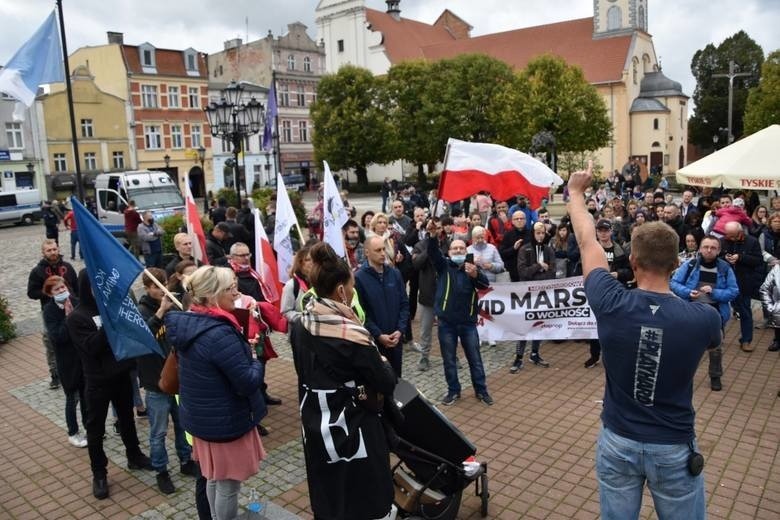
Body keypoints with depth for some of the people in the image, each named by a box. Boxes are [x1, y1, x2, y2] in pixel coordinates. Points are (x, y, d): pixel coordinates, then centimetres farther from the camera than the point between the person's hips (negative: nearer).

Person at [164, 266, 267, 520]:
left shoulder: (188, 323, -2)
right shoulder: (219, 333, -30)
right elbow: (248, 382, -26)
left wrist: (244, 350, 3)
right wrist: (256, 362, -8)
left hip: (201, 415, 9)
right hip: (225, 421, -9)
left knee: (214, 478, 25)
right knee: (228, 484, 10)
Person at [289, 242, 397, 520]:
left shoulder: (300, 325, -4)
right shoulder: (352, 335, -25)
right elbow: (386, 385, -16)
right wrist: (383, 363, 3)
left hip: (315, 426, 7)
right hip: (351, 430, -7)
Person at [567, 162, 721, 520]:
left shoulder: (612, 305, -21)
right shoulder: (703, 318, -20)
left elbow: (587, 242, -4)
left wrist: (575, 192, 11)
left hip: (617, 442, 1)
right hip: (673, 449, 0)